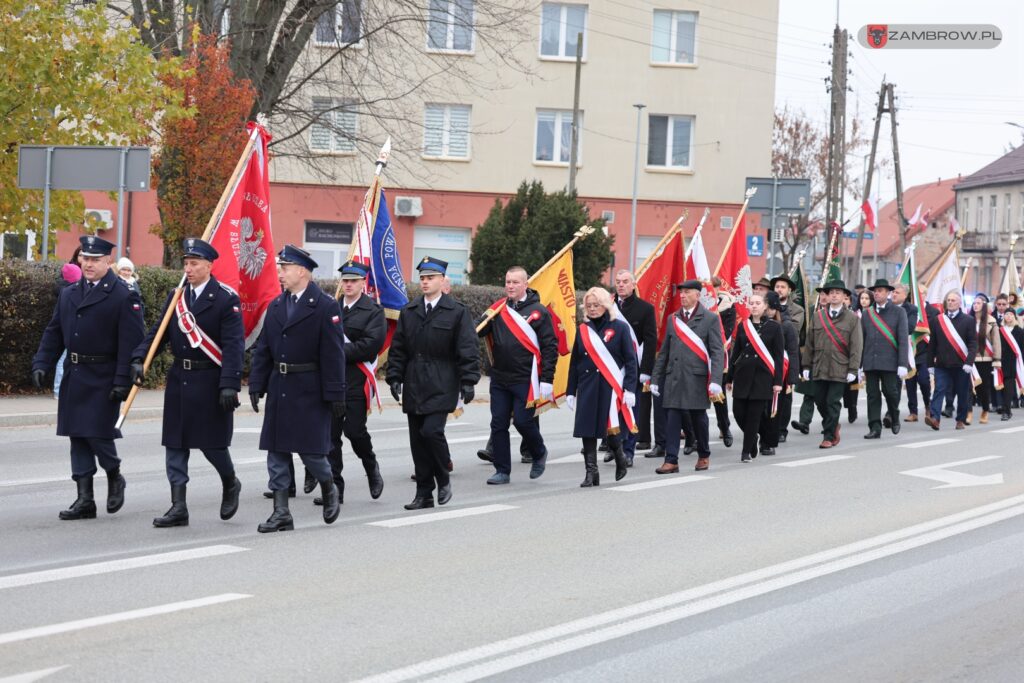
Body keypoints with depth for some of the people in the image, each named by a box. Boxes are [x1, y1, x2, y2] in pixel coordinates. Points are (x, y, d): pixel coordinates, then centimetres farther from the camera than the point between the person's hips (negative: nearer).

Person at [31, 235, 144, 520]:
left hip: (103, 379, -6)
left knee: (97, 433, -10)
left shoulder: (124, 296, -7)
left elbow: (131, 342, -11)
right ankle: (84, 500, 13)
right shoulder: (68, 294, 12)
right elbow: (54, 333, 16)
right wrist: (41, 364, 3)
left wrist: (123, 381, -18)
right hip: (73, 377, 6)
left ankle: (114, 477, 19)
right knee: (78, 437, 7)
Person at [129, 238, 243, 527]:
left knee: (212, 443, 2)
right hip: (179, 380, 6)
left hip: (209, 382, -6)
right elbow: (158, 332, 8)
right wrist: (139, 359, -10)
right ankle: (178, 508, 8)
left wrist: (229, 385, -20)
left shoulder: (226, 300, -8)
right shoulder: (175, 297, 10)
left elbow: (233, 346, -13)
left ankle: (230, 485, 31)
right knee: (175, 444, 4)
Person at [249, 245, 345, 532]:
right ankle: (281, 513, 9)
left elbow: (333, 354, -10)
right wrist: (256, 385, 5)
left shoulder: (325, 306, -8)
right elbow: (263, 350, 13)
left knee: (311, 449, -2)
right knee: (276, 452, 4)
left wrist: (335, 394, -13)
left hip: (310, 391, -6)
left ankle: (329, 490, 28)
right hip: (279, 389, 6)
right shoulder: (275, 306, 11)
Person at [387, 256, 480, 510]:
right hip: (413, 388, 5)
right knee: (417, 440, 5)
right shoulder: (409, 311, 11)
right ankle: (424, 494, 12)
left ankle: (443, 480, 5)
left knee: (431, 431, -18)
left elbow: (468, 350, -3)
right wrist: (395, 377, 6)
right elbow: (398, 348, 14)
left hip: (441, 387, -5)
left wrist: (468, 382, -9)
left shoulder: (457, 312, -1)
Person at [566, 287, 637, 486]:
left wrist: (629, 389, -10)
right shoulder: (582, 330, 9)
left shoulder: (619, 328, -1)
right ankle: (591, 473, 7)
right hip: (587, 389, 4)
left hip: (611, 388, -3)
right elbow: (574, 363, 12)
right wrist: (570, 391, 9)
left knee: (611, 430, -7)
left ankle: (620, 459, 23)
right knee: (587, 431, -1)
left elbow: (630, 360, -2)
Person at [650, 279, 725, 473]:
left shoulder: (710, 319, -1)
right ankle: (671, 460, 0)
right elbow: (664, 352, 15)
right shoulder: (673, 319, 12)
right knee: (672, 419, -2)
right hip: (673, 379, 3)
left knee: (698, 419, 7)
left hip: (697, 379, -3)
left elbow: (717, 352, -6)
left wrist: (715, 381, -17)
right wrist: (655, 379, 11)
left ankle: (704, 455, 26)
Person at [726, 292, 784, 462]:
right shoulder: (743, 326, 8)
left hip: (762, 376, -3)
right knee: (738, 412, 0)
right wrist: (729, 378, 9)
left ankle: (747, 451, 8)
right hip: (742, 375, 3)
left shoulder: (774, 327, -1)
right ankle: (752, 439, 28)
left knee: (754, 415, -2)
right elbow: (735, 353, 11)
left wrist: (778, 381, -7)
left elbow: (779, 356, -2)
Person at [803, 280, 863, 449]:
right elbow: (810, 343, 12)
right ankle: (833, 426, 31)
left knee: (833, 403, -3)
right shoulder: (817, 316, 9)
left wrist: (853, 369, -9)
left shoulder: (852, 318, 1)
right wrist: (807, 365, 9)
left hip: (840, 370, -3)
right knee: (820, 401, 8)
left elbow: (856, 346, -3)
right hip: (819, 369, 4)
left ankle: (830, 437, 6)